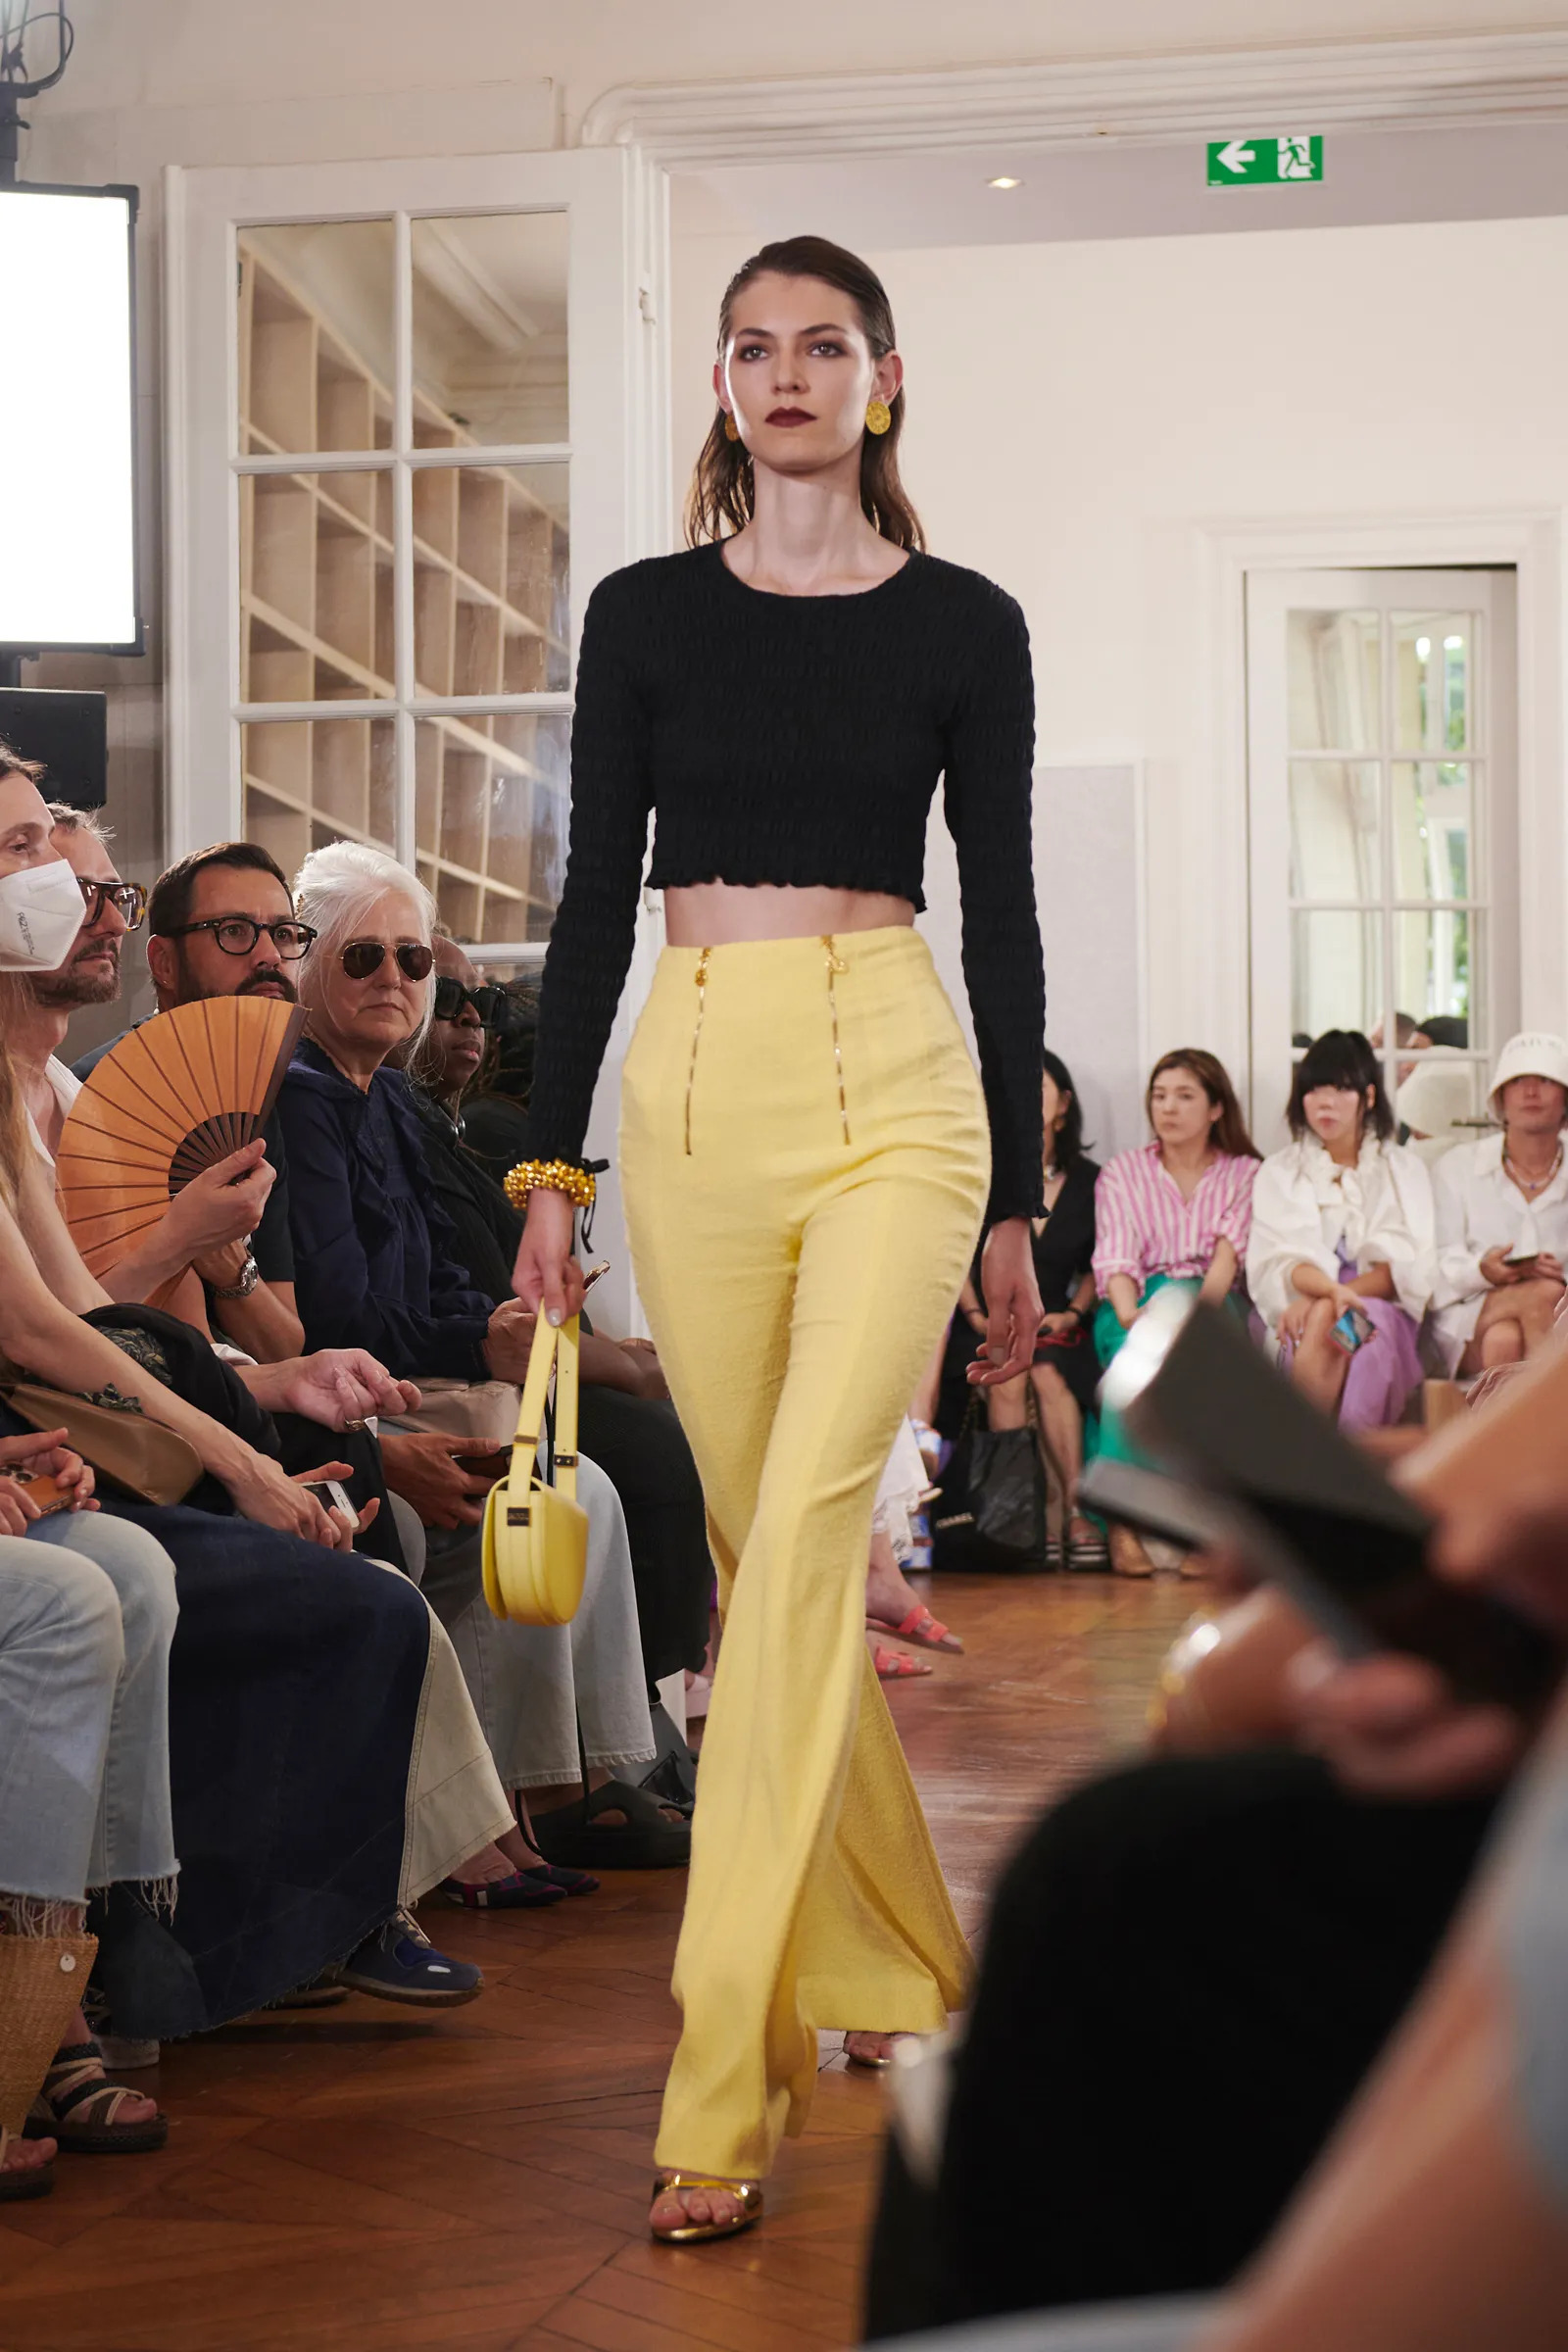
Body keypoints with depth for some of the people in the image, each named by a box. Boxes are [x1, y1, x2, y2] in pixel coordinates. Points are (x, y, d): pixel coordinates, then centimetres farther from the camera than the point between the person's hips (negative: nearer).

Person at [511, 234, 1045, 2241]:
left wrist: (1016, 1205, 3)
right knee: (763, 1548, 10)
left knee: (805, 1534, -16)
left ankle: (722, 2091, -15)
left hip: (893, 1086, -3)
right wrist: (549, 1163, 2)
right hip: (694, 1083, 3)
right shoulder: (645, 613, 9)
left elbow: (1002, 918, 4)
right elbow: (596, 892, 8)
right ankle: (888, 1948, 30)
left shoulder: (962, 625, 3)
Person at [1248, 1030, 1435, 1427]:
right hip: (1305, 1310, 0)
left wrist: (1321, 1300, -14)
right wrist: (1330, 1288, -25)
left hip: (1385, 1310, 0)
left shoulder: (1404, 1167, 18)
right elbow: (1274, 1263, 0)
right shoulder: (1278, 1172, 19)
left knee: (1328, 1320, -35)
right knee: (1326, 1317, -36)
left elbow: (1412, 1266, 2)